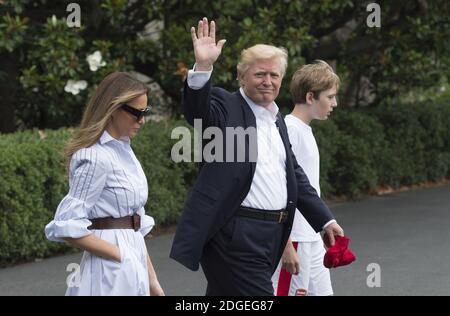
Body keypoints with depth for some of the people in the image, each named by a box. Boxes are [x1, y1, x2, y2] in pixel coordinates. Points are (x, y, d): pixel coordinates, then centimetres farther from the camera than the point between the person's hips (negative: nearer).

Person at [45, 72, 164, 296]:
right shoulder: (96, 158, -15)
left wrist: (152, 279, 13)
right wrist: (120, 255, -13)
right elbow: (67, 228, -19)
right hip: (112, 272, -8)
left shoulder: (123, 150, 11)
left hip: (131, 267, 8)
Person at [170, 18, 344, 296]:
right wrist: (203, 67, -44)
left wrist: (326, 220, 19)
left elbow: (295, 174, 23)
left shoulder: (276, 118, 18)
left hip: (271, 235, 8)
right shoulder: (226, 107, -5)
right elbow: (198, 110, -27)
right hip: (235, 237, -8)